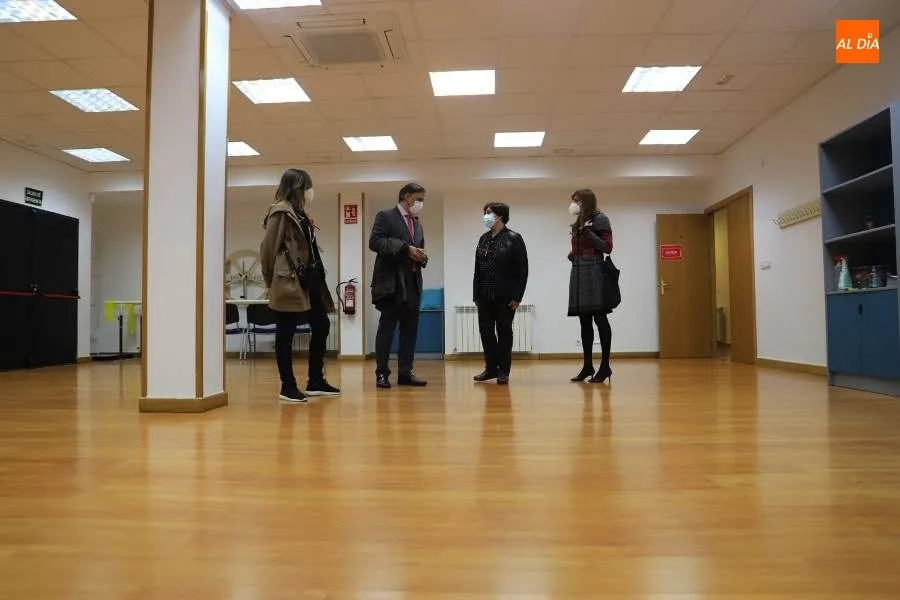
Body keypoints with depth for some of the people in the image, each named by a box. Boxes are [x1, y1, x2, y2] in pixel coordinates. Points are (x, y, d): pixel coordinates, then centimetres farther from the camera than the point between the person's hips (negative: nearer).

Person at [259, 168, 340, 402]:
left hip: (308, 281, 10)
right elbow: (269, 248, -10)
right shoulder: (280, 212, -7)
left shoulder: (299, 213, 20)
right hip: (288, 283, -10)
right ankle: (288, 386, 6)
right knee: (286, 333, -2)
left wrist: (317, 276, 10)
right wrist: (273, 280, -3)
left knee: (322, 327, 10)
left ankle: (316, 382, 19)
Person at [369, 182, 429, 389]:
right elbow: (374, 242, -14)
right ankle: (382, 373, 6)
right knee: (386, 328, -1)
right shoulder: (385, 216, 0)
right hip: (391, 283, -7)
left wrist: (422, 257, 0)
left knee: (410, 330, 6)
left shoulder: (417, 225, 22)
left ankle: (405, 372, 13)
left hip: (412, 285, 7)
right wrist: (405, 248, -19)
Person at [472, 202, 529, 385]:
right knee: (485, 330, 5)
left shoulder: (513, 239, -5)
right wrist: (476, 293, 6)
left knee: (504, 331, 3)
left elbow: (522, 270, -7)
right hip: (485, 295, 5)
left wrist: (517, 296, -12)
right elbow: (478, 268, 11)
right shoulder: (484, 239, 11)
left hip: (505, 296, -5)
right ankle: (491, 368, 18)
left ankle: (503, 371, 13)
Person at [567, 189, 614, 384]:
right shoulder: (578, 223, 20)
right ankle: (588, 365, 12)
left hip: (594, 275, -8)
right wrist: (572, 255, 7)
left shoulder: (600, 219, -2)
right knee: (584, 321, 7)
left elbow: (607, 247, -9)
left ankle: (605, 366, -3)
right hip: (578, 274, 8)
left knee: (600, 319, -7)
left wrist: (588, 233, -16)